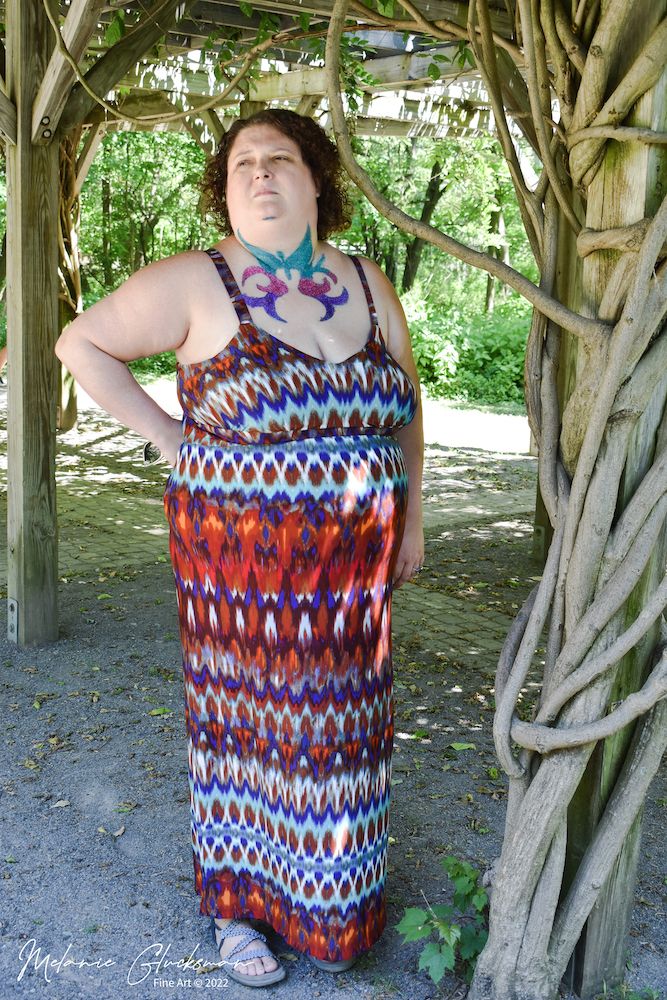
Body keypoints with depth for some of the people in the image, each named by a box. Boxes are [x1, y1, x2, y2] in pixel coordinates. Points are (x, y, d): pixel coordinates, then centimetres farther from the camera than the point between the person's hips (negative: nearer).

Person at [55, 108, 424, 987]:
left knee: (338, 725, 15)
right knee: (245, 721, 9)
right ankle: (237, 900, 32)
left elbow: (405, 403, 13)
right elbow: (82, 343, -2)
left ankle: (331, 899, 38)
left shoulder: (368, 286, 3)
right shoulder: (197, 283, -10)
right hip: (240, 560, -4)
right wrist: (171, 440, -7)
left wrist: (411, 519, 11)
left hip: (351, 566, 4)